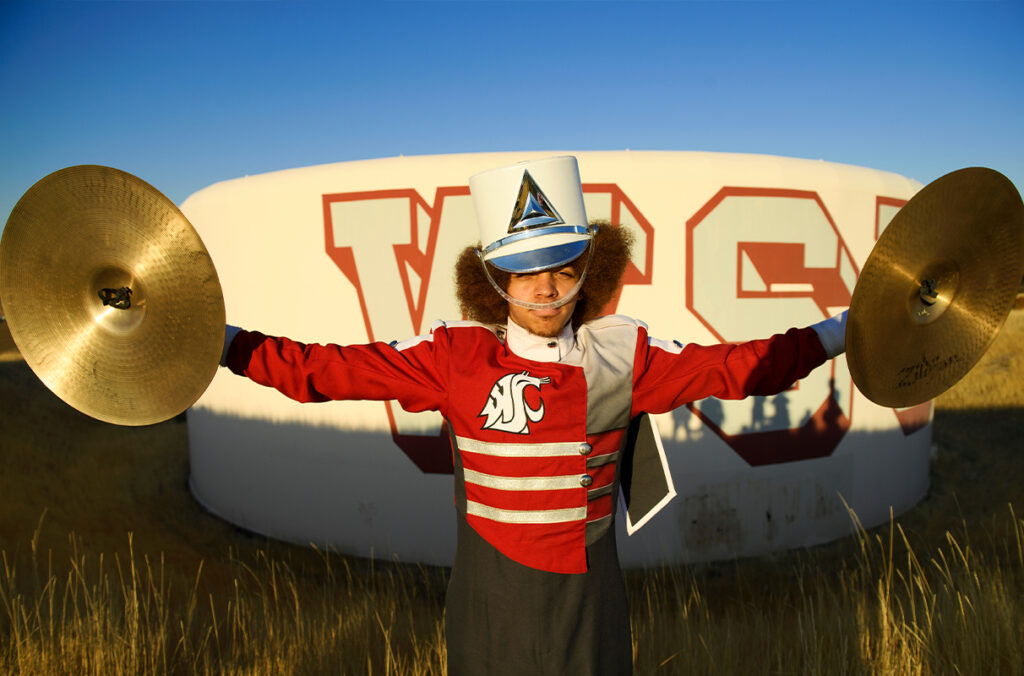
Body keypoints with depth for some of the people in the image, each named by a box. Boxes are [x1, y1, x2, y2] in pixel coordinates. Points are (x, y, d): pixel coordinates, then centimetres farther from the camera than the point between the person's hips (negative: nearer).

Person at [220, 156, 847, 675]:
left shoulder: (620, 353, -4)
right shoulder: (455, 356, -8)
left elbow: (735, 367, 1)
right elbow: (322, 368, -7)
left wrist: (843, 329, 2)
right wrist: (219, 340, -10)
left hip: (588, 606, 1)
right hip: (490, 606, 0)